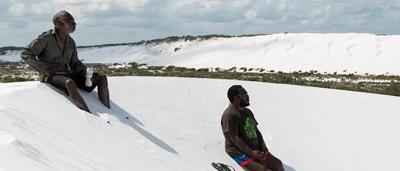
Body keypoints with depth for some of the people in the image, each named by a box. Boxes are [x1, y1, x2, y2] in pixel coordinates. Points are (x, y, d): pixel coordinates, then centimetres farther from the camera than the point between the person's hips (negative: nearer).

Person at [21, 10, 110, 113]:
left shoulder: (71, 42, 12)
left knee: (102, 78, -9)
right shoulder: (45, 38, -6)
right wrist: (44, 68, -15)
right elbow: (25, 54, -6)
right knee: (70, 83, -42)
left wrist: (84, 72, -1)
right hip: (51, 76, -7)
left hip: (67, 74, 7)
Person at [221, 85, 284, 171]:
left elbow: (256, 131, 18)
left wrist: (263, 146, 0)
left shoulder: (248, 112, 15)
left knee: (278, 164, -2)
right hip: (239, 152, -9)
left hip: (255, 150, 9)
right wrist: (251, 153, -23)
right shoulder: (230, 115, -15)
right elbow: (234, 138, -21)